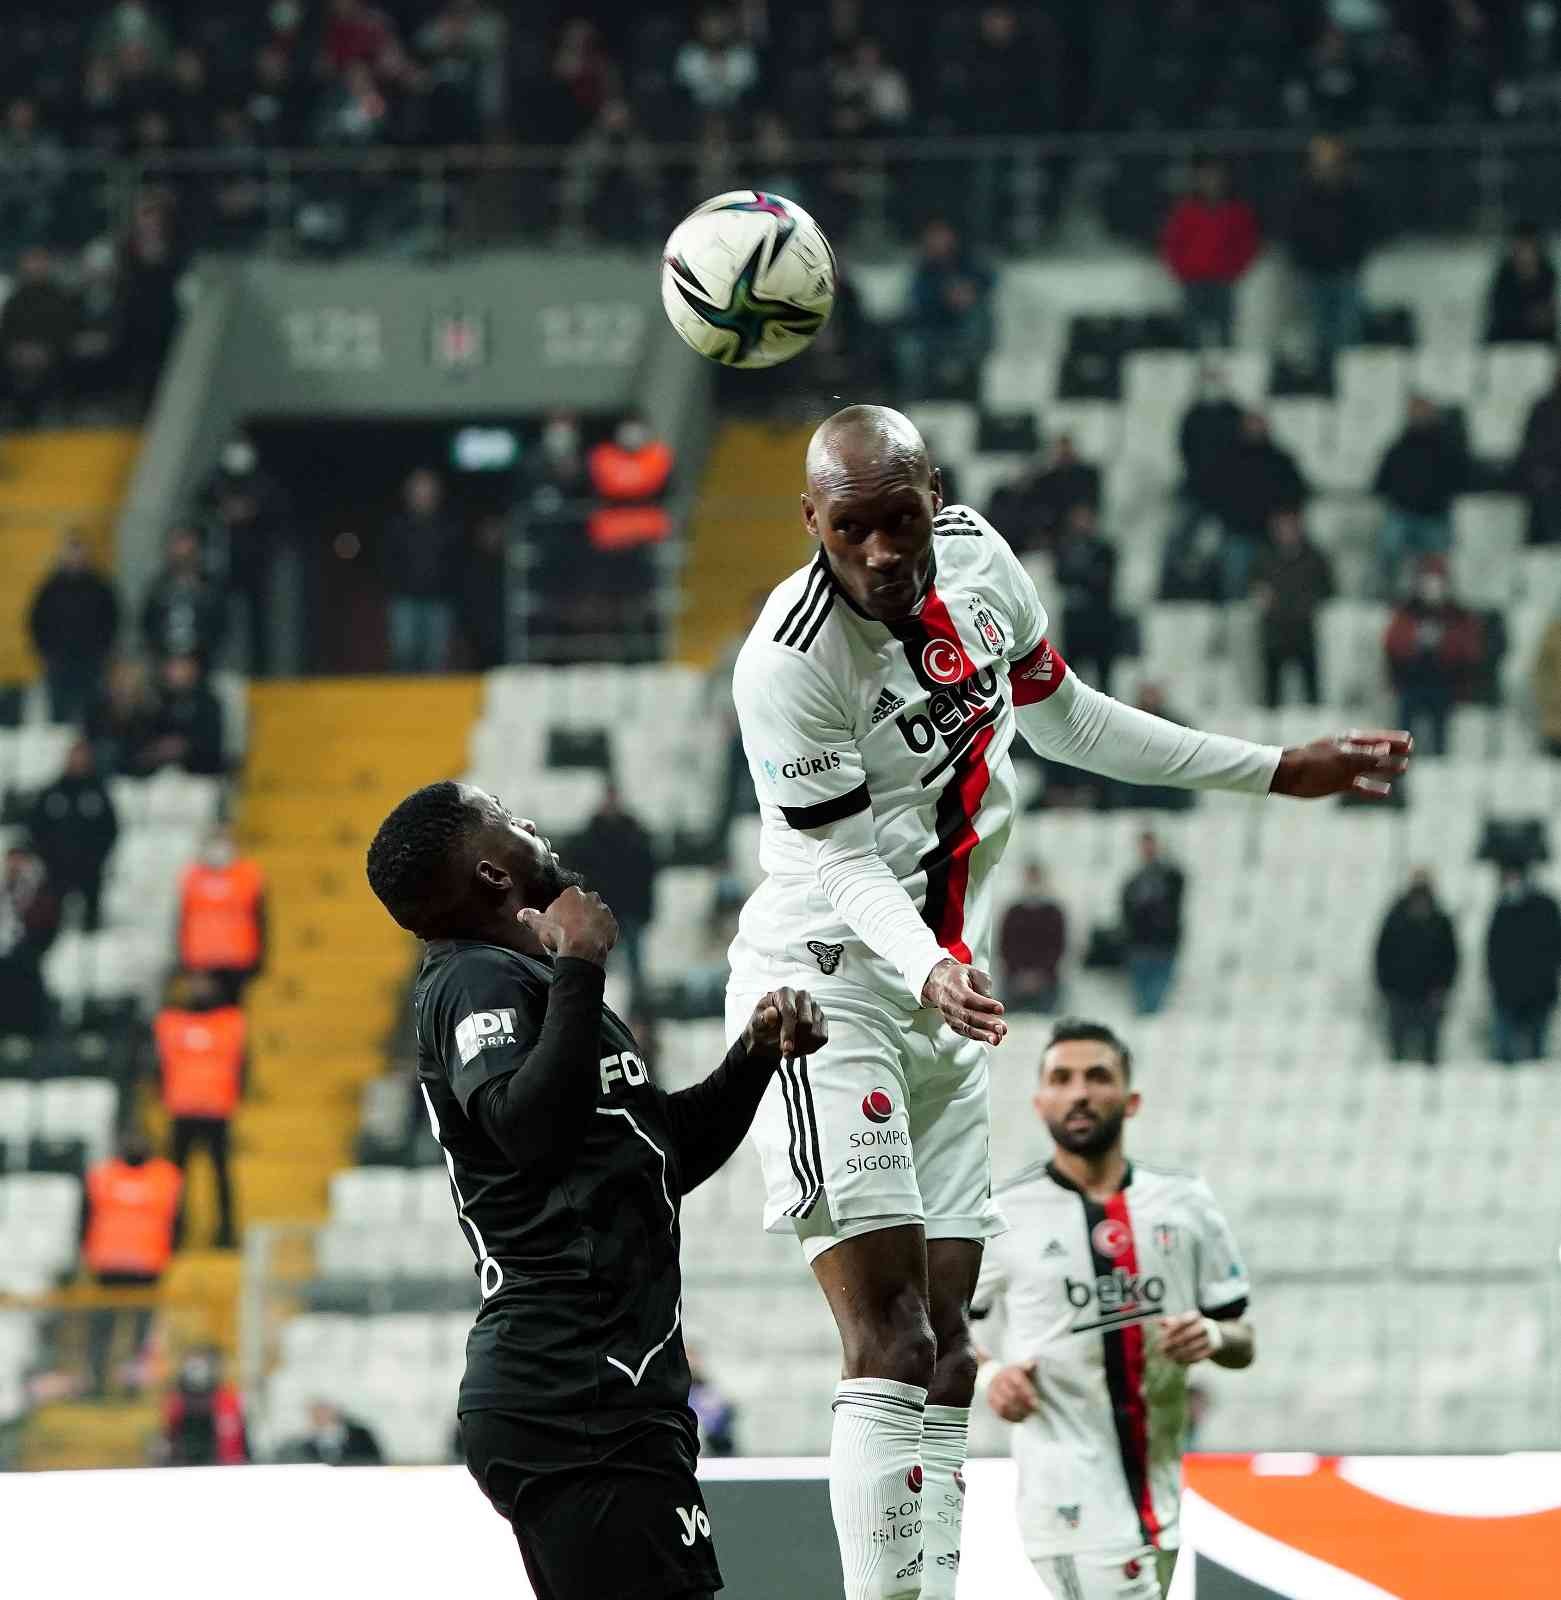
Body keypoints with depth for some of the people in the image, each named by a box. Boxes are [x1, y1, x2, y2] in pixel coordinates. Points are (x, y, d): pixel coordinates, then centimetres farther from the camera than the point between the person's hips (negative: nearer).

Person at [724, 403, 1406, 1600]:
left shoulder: (976, 554, 1)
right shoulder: (791, 659, -21)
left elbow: (1062, 719, 16)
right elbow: (849, 863, -18)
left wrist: (1273, 772, 20)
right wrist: (930, 972, -37)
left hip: (946, 1004, 8)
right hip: (825, 987, -8)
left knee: (947, 1351, 7)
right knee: (891, 1344, -17)